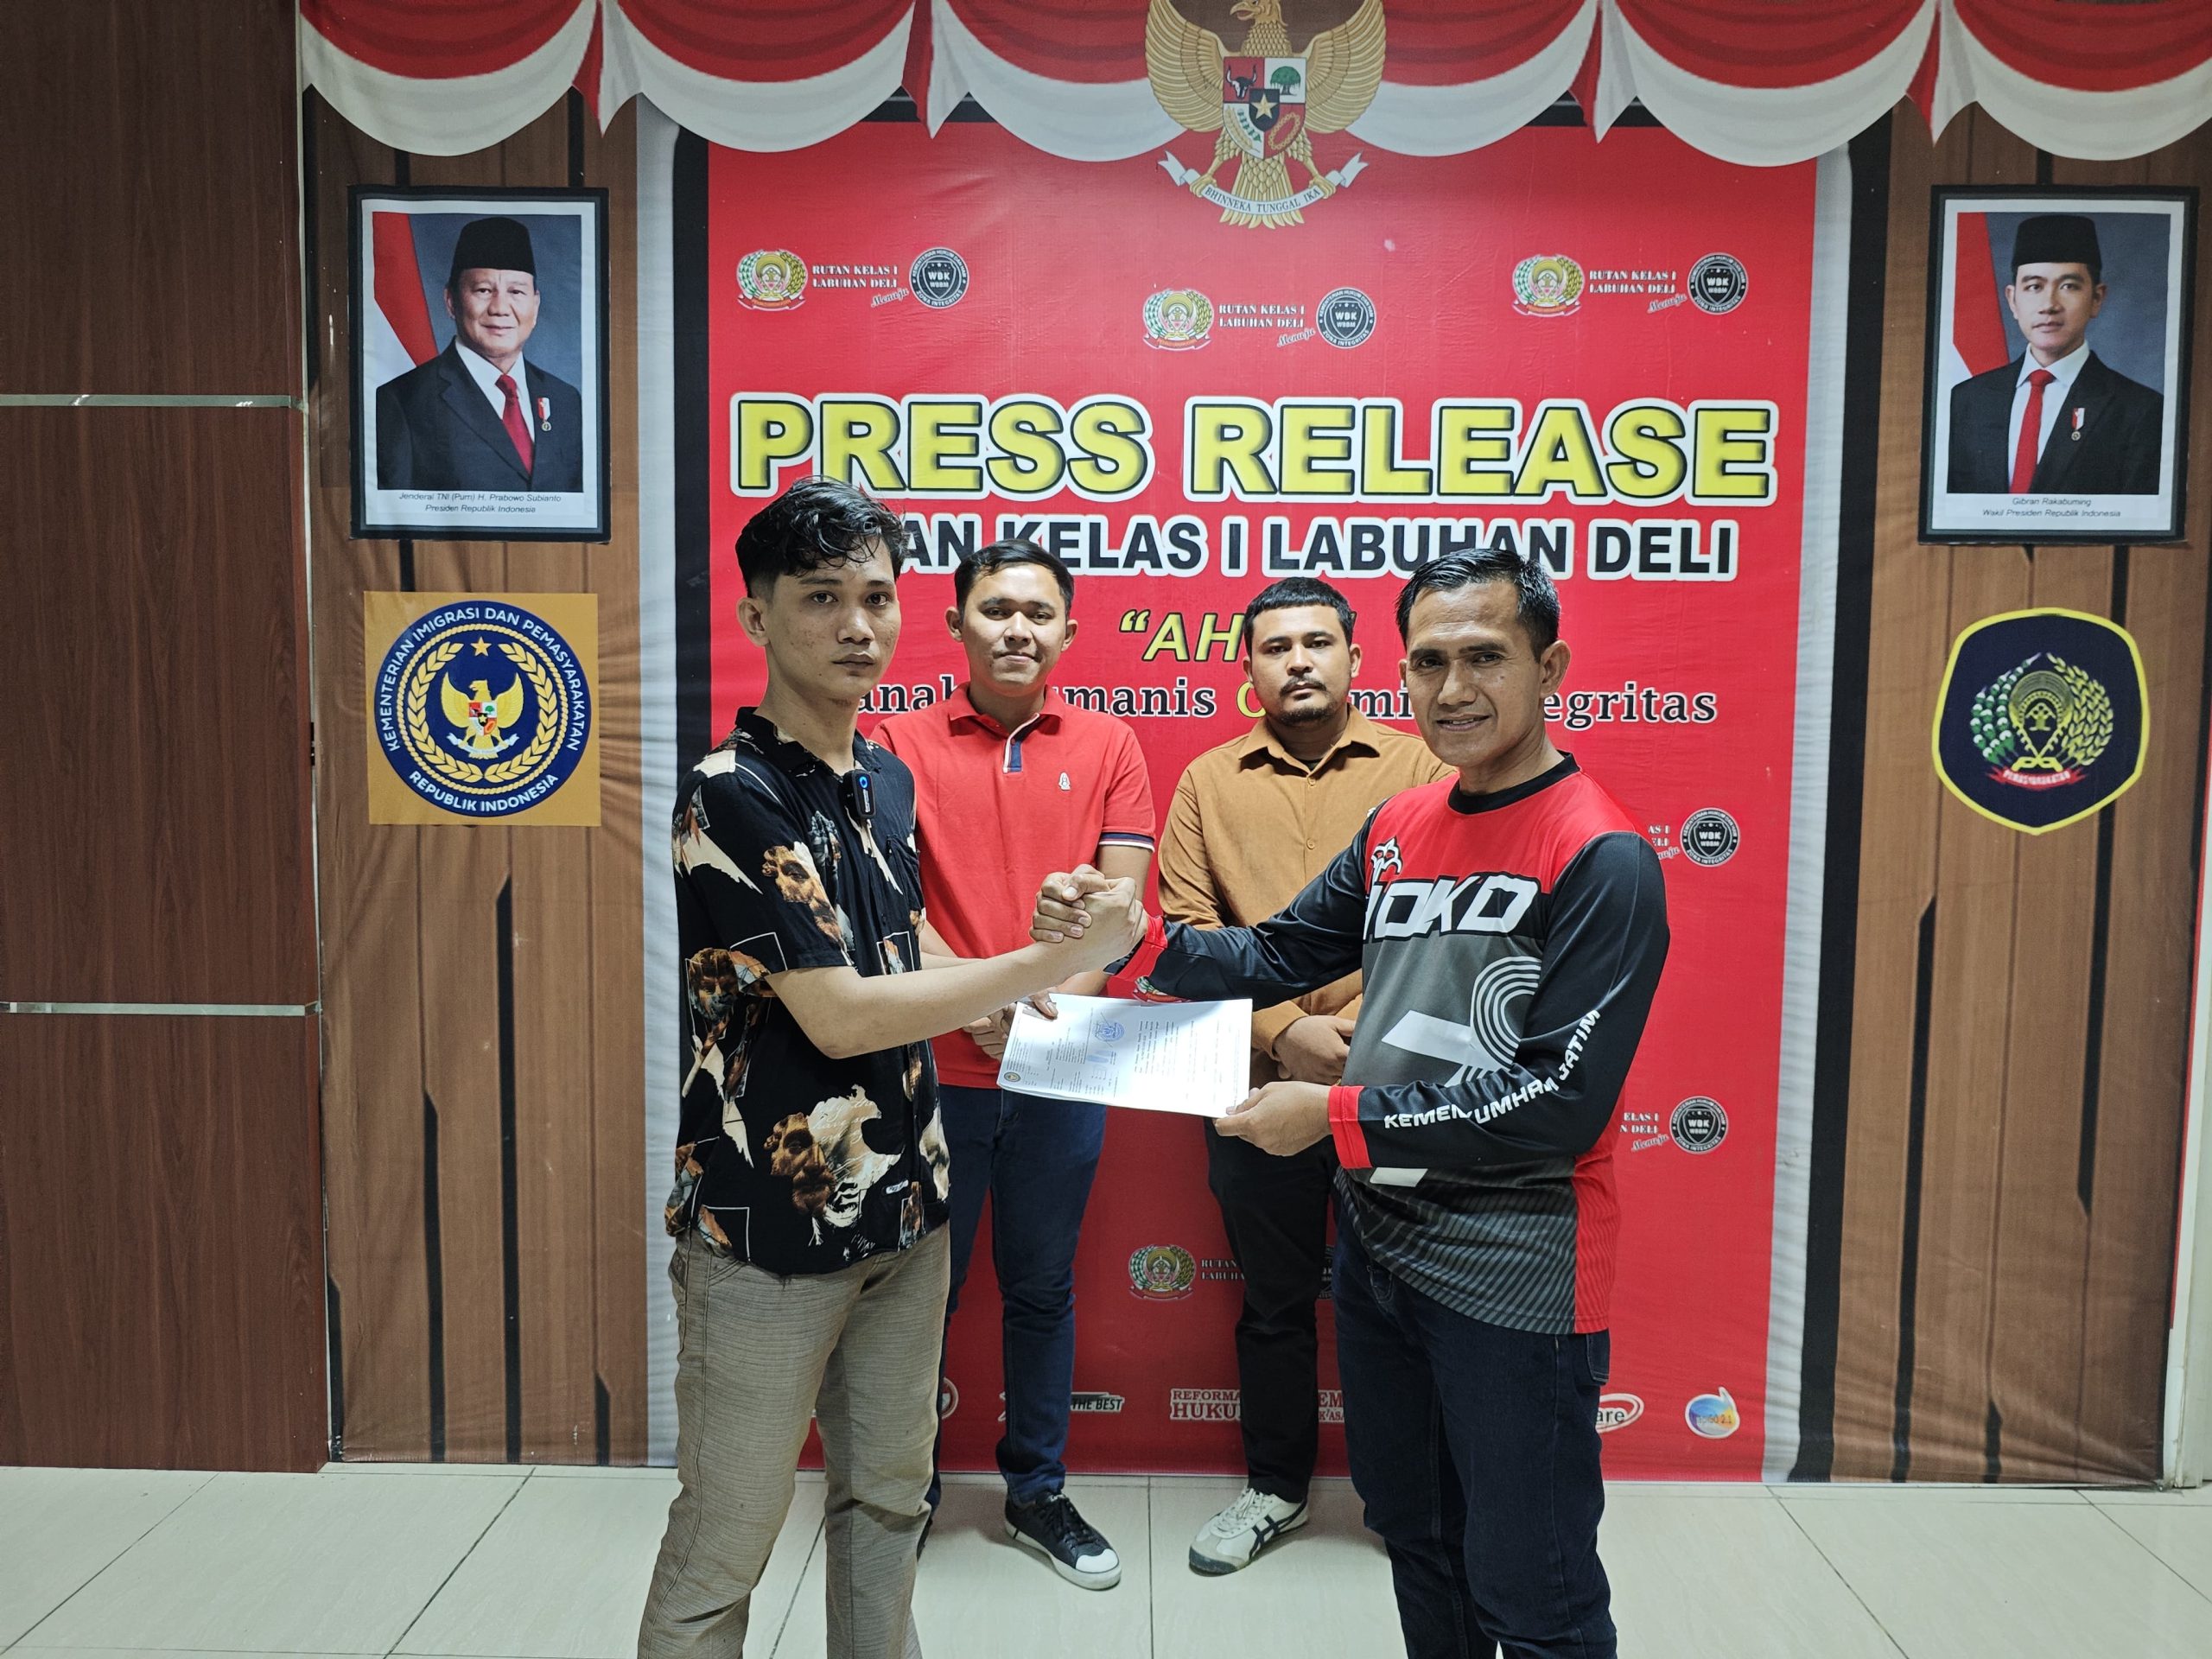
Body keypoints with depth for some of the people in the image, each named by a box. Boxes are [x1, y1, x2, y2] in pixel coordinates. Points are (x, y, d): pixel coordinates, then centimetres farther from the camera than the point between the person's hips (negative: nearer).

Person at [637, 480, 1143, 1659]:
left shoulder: (887, 780, 6)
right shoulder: (731, 797, -18)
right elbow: (838, 1017, -22)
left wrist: (1006, 1005, 1)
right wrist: (1049, 962, -19)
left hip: (903, 1206, 7)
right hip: (770, 1231, -7)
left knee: (888, 1499, 22)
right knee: (722, 1548, 9)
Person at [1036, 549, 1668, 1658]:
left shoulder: (1602, 859, -18)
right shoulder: (1398, 828, 4)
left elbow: (1560, 1103, -23)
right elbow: (1274, 956, 9)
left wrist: (1339, 1117, -22)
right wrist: (1129, 934, -7)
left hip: (1515, 1277, -7)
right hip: (1377, 1245, 7)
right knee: (1413, 1539, 26)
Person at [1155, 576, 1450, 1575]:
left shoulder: (1418, 770, 2)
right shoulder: (1209, 781, 6)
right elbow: (1187, 926, -2)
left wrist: (1361, 1026, -15)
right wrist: (1284, 1031, -12)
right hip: (1258, 1081, 1)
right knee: (1274, 1298, 15)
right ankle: (1276, 1488, 34)